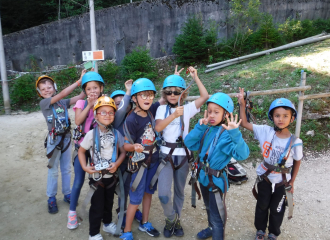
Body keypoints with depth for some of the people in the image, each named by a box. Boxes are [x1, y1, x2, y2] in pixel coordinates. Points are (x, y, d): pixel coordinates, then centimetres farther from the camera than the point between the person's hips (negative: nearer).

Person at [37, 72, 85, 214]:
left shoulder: (63, 102, 4)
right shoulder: (43, 103, -9)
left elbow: (79, 98, -7)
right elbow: (63, 94, -20)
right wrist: (79, 81, -25)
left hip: (66, 138, 4)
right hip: (54, 139, -4)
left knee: (67, 169, 14)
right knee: (53, 171, 7)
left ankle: (67, 194, 29)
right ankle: (51, 198, 22)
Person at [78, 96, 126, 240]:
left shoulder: (117, 134, -5)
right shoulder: (91, 134, -13)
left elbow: (123, 151, -1)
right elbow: (81, 151, -3)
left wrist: (117, 164, -17)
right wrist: (84, 167, -16)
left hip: (111, 175, 3)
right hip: (96, 176, -3)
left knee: (109, 202, 22)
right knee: (97, 206, 7)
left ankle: (107, 223, 46)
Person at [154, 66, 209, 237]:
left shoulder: (187, 109, 3)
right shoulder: (162, 109, 2)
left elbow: (205, 96, -7)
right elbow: (157, 128, -14)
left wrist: (195, 77, -5)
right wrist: (174, 115, -23)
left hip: (183, 155, 1)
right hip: (166, 154, -1)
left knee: (179, 191, 14)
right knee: (163, 194, -12)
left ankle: (175, 221, 35)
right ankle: (171, 220, 17)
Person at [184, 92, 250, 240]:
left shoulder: (227, 134, -22)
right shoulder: (206, 130, -4)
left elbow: (242, 154, -35)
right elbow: (189, 143, -11)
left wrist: (235, 133, -48)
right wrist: (199, 127, -21)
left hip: (216, 179, -7)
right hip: (203, 176, 7)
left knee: (217, 214, 11)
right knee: (209, 208, 30)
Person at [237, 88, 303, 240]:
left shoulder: (295, 142, -17)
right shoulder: (265, 131, -16)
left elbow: (297, 162, -2)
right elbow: (244, 123, -13)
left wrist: (291, 182, 4)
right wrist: (242, 104, -20)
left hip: (282, 182, -1)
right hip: (264, 178, 1)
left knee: (276, 209, 18)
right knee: (262, 206, 21)